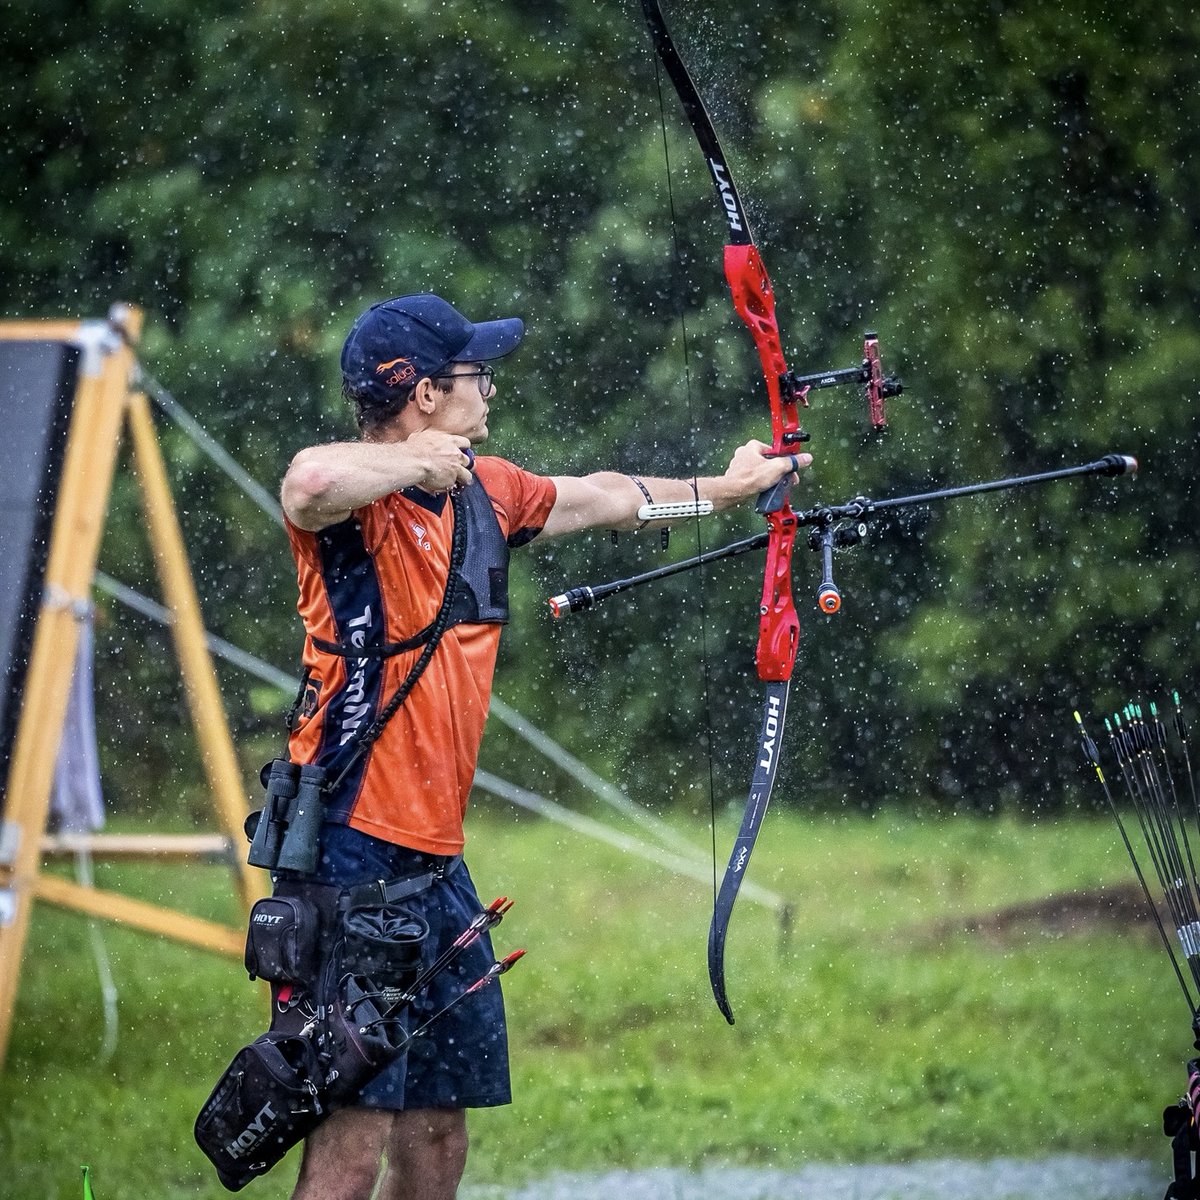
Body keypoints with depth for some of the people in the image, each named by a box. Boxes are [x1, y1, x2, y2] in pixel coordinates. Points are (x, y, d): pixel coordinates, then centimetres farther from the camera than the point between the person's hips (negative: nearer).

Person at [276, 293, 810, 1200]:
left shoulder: (486, 491, 13)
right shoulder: (359, 500, -13)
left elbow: (601, 498, 32)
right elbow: (311, 484, -38)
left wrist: (726, 487, 43)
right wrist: (418, 459, -21)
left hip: (436, 860, 9)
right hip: (352, 852, -9)